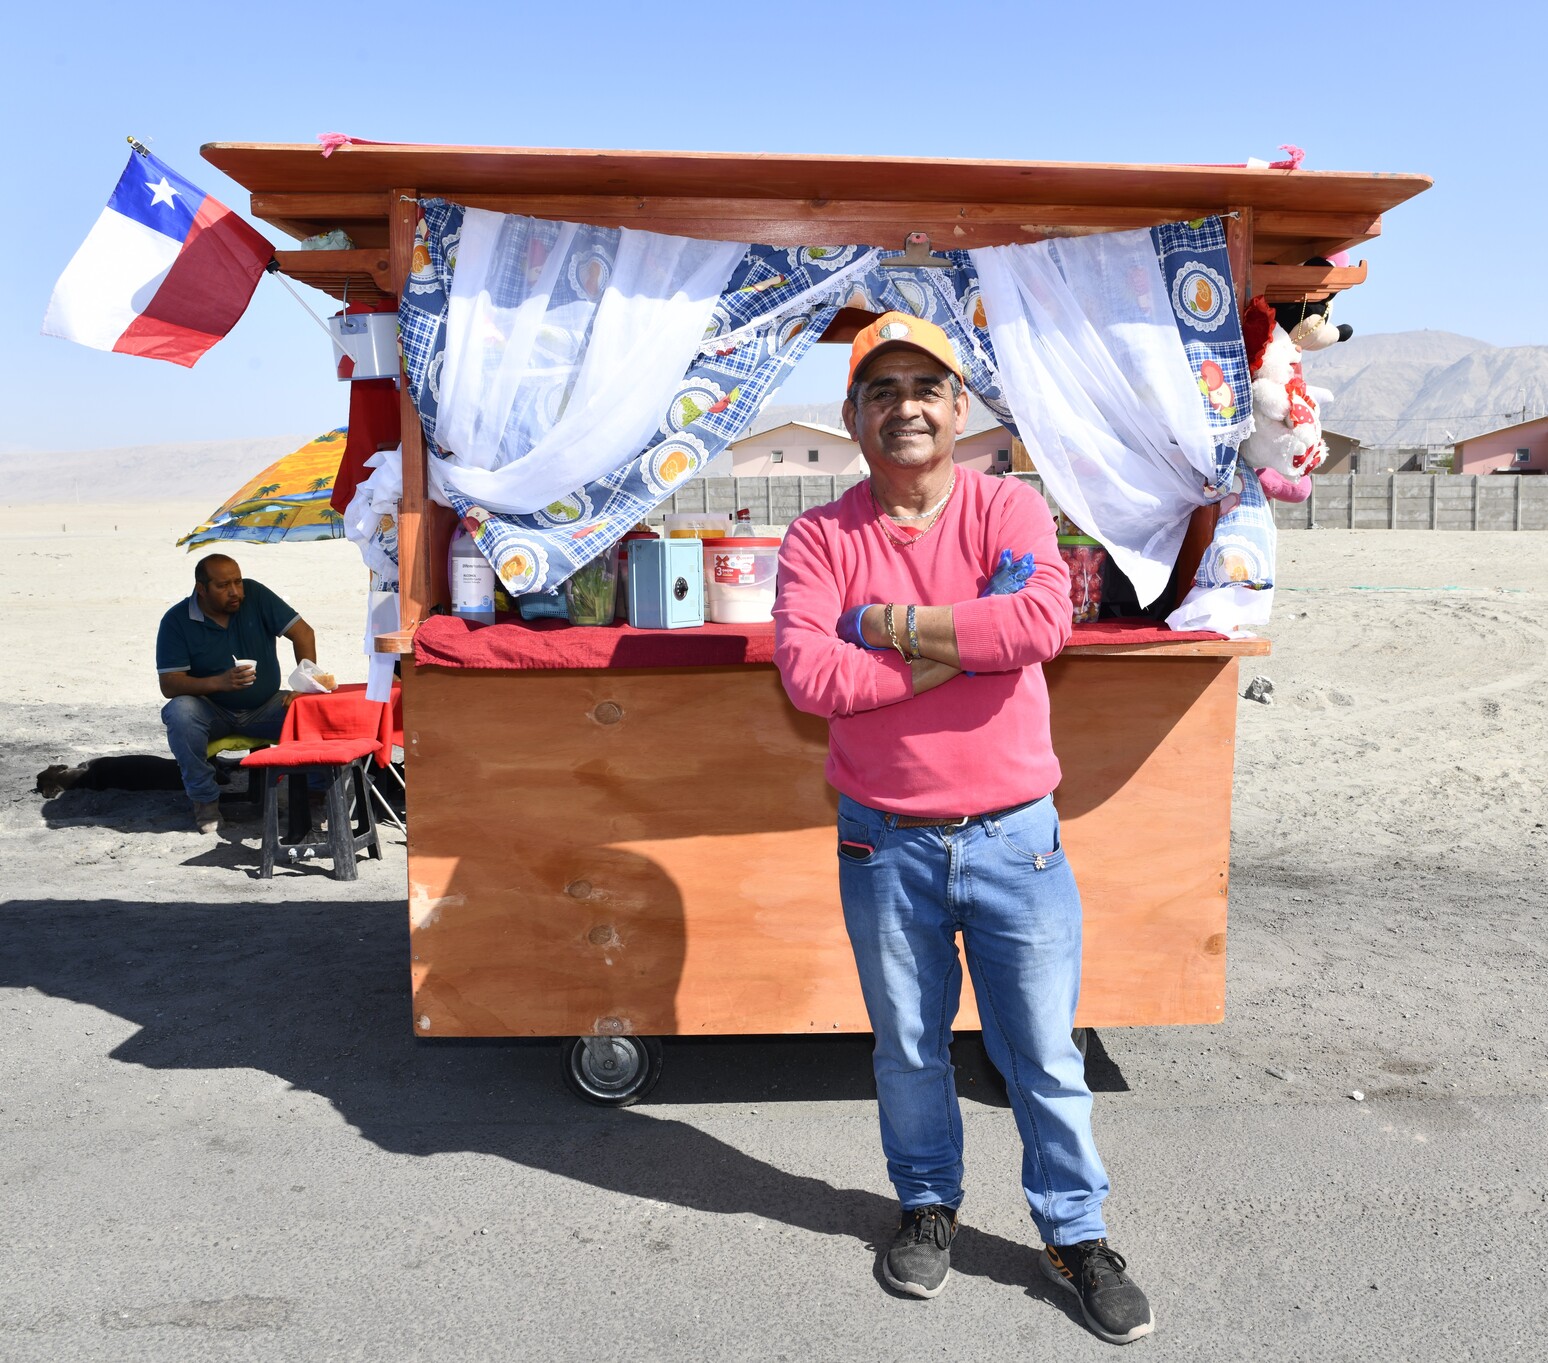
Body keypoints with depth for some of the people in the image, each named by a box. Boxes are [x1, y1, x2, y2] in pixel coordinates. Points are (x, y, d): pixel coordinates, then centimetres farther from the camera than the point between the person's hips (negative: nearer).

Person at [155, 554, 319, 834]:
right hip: (212, 713, 0)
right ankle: (205, 799, -15)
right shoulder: (176, 621, -10)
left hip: (264, 708, 1)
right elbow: (168, 684, -15)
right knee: (179, 712, -33)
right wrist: (219, 682, -33)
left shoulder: (255, 595, -6)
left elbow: (302, 632, -9)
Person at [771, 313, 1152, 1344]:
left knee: (1044, 1051, 12)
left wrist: (893, 621, -18)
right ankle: (930, 1205, 41)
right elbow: (807, 671, -18)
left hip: (1014, 835, -1)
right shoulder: (821, 536, -2)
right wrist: (962, 649, -17)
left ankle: (1076, 1231, 32)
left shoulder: (1009, 508, -3)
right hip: (885, 842, 1)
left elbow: (1043, 621, -23)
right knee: (909, 1047, 18)